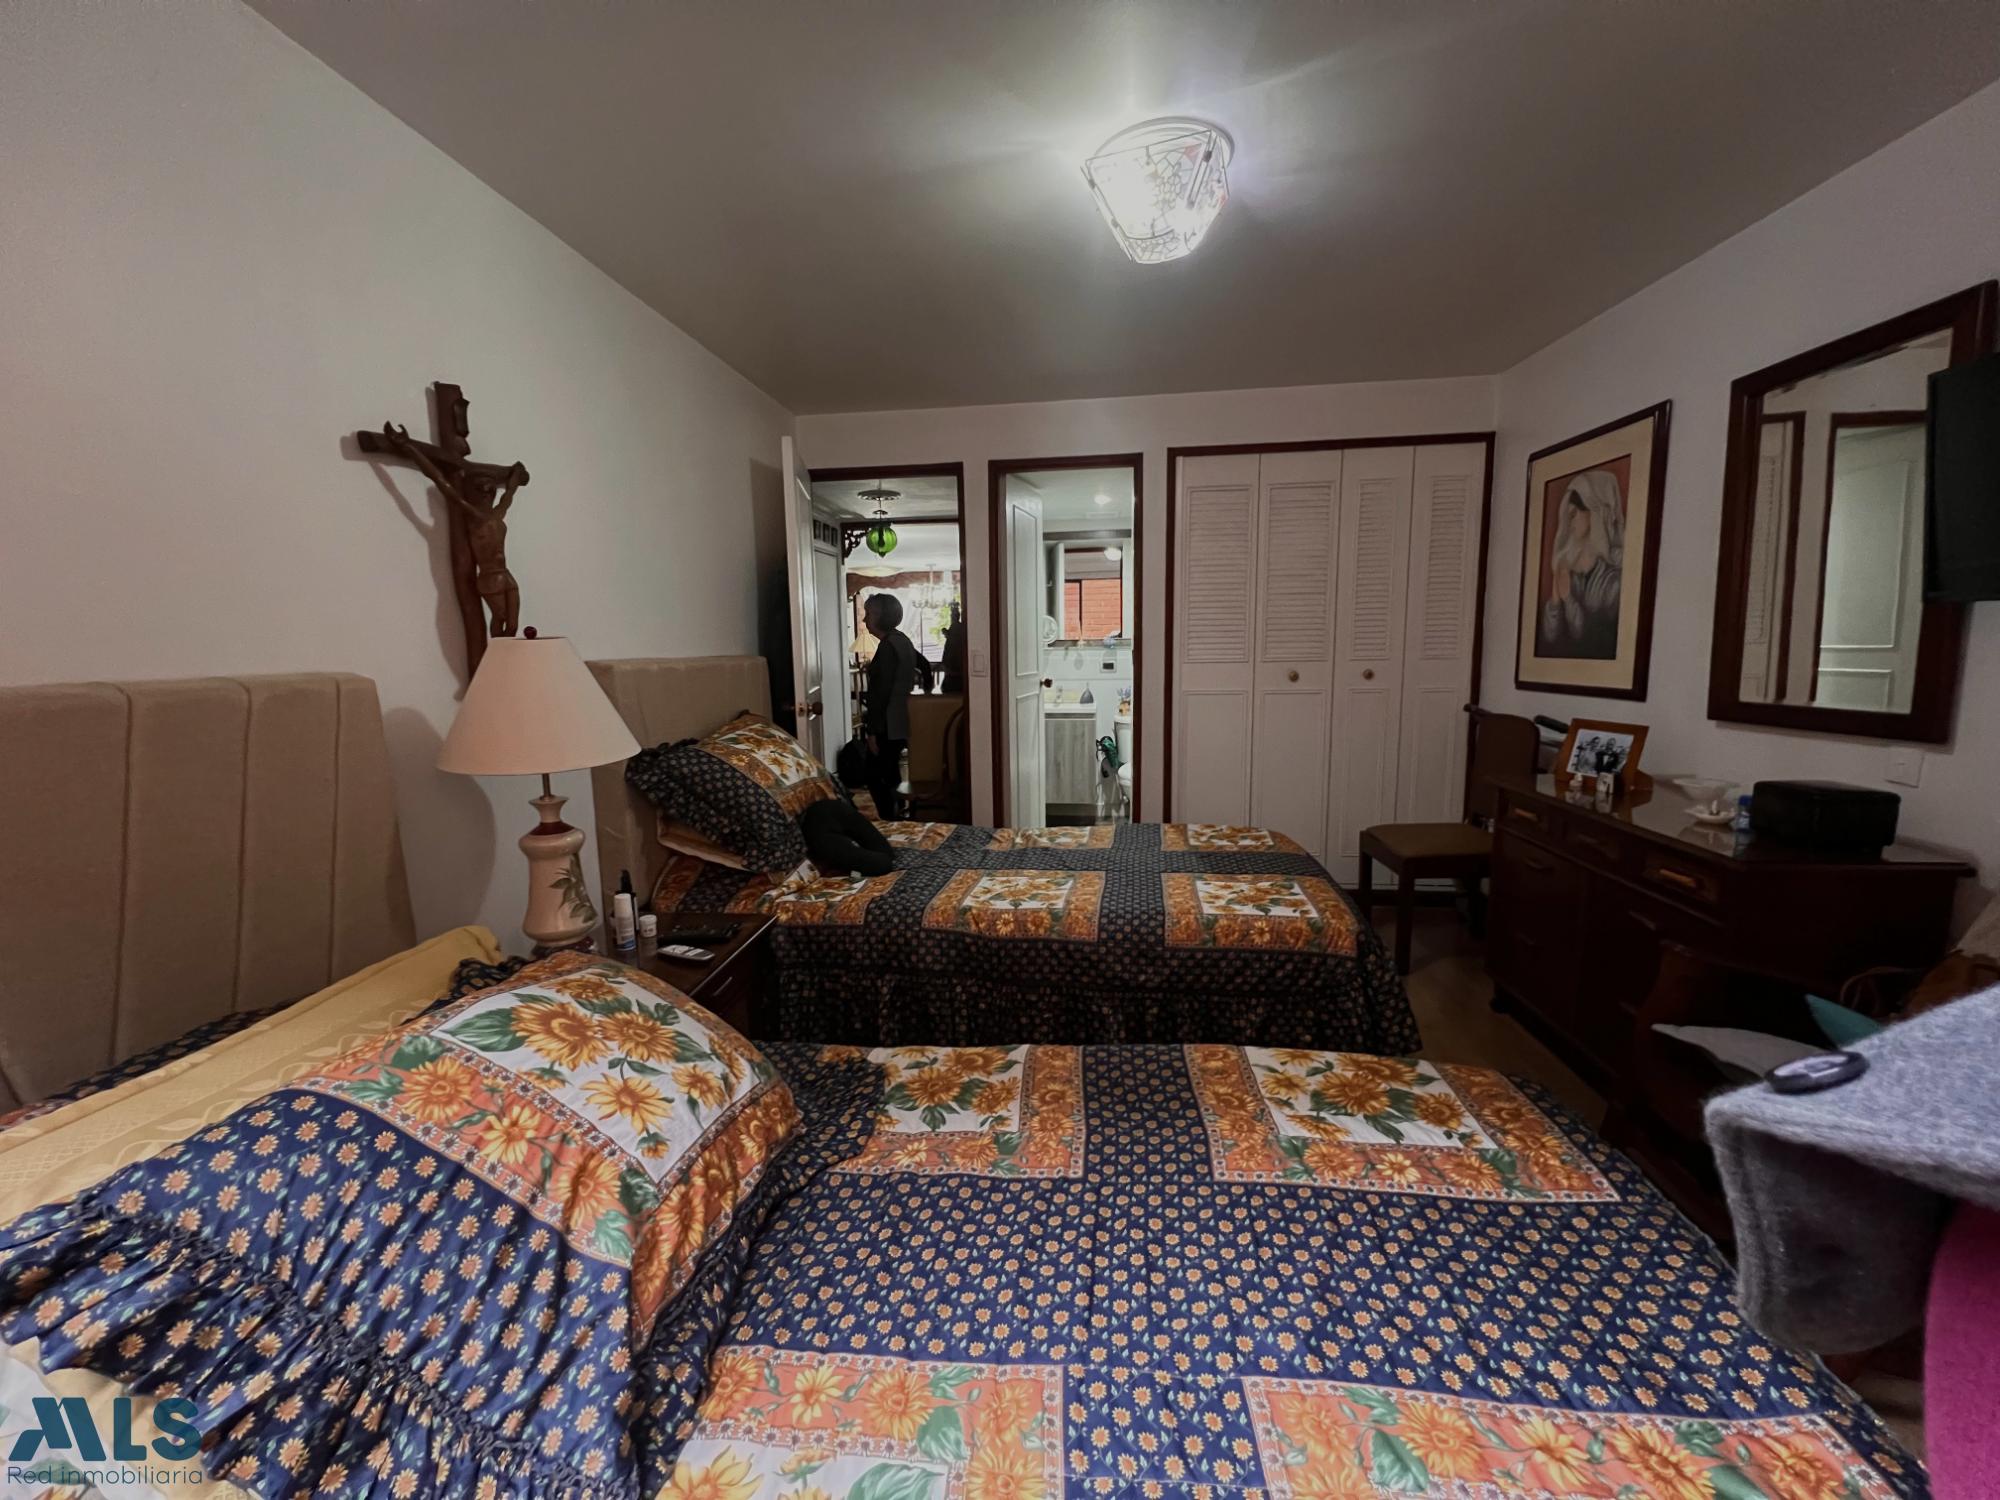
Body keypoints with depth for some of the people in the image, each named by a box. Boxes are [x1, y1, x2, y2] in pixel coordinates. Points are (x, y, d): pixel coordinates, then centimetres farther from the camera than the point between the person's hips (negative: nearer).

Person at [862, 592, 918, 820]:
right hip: (898, 724, 10)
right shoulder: (902, 641, 12)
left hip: (886, 727, -10)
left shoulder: (887, 646, -17)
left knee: (875, 778, -2)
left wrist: (873, 730, -18)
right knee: (891, 777, 17)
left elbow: (881, 692, -20)